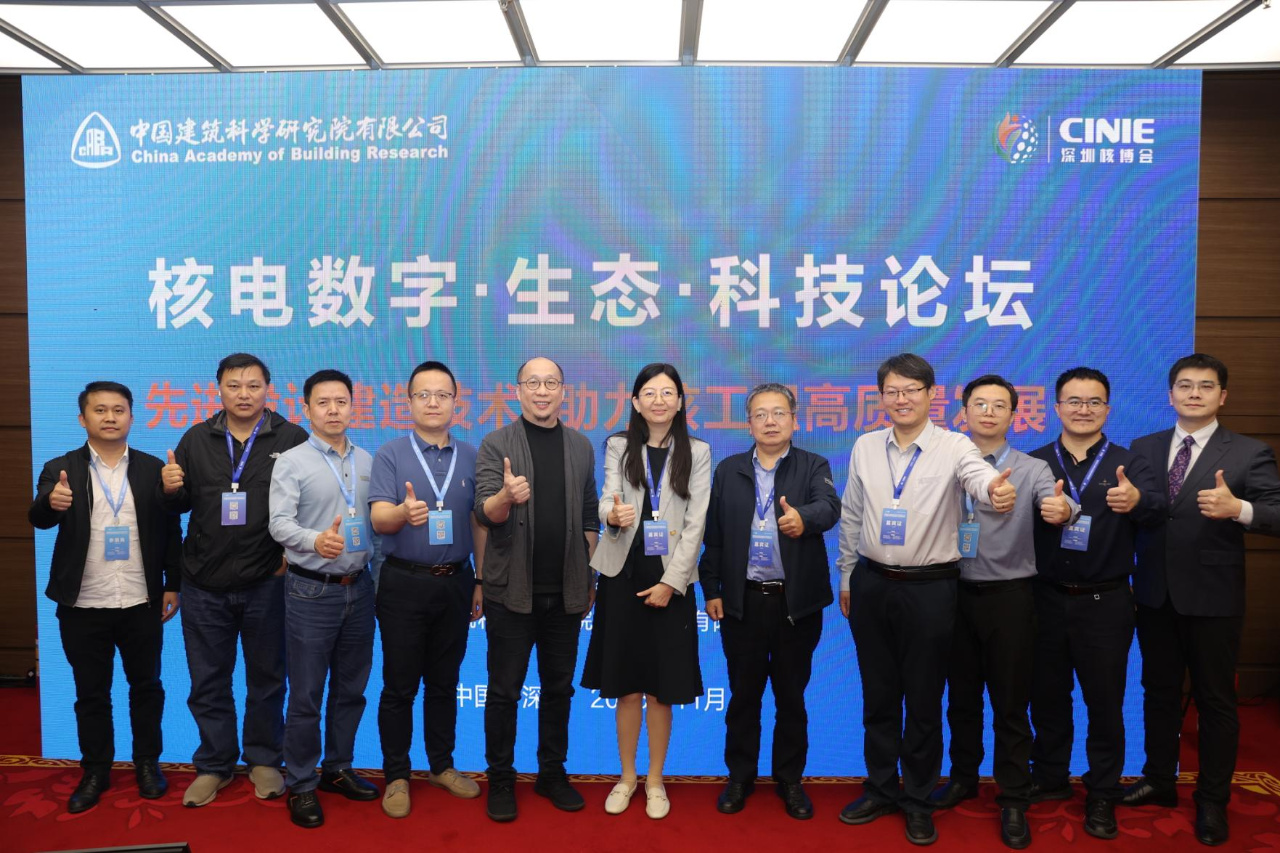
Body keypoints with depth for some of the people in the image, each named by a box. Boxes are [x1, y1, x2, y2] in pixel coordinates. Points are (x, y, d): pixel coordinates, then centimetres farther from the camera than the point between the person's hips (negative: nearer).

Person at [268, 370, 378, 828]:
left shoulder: (368, 461, 8)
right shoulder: (291, 461, -6)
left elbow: (377, 518, 10)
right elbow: (279, 523, -17)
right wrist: (315, 541, -34)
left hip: (359, 586, 4)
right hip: (312, 590, -4)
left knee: (351, 688, 14)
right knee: (306, 695, 4)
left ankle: (338, 768, 31)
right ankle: (301, 784, 18)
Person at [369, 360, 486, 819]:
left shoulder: (471, 457, 5)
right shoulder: (390, 455, -5)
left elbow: (479, 524, 9)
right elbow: (379, 518, -16)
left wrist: (481, 581, 8)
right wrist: (403, 513, -38)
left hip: (455, 582, 3)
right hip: (404, 583, -3)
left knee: (444, 682, 14)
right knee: (400, 685, 6)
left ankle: (442, 765, 29)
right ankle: (396, 775, 20)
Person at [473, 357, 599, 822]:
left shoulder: (581, 446, 7)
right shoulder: (496, 444, -3)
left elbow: (589, 517, 10)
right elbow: (485, 513, -12)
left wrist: (590, 577, 7)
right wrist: (506, 497, -34)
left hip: (565, 591, 3)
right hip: (512, 590, -3)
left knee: (558, 687, 13)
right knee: (504, 691, 7)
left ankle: (553, 773, 28)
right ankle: (500, 779, 21)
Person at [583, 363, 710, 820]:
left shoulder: (697, 452, 1)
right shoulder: (618, 446, 4)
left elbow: (695, 524, -3)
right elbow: (608, 500, -9)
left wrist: (670, 582, -10)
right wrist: (613, 514, -34)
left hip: (670, 580, -1)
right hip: (623, 576, 1)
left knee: (661, 689, 6)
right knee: (626, 686, 9)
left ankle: (655, 780, 24)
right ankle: (627, 777, 26)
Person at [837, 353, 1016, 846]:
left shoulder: (953, 447, -9)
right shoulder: (865, 447, 3)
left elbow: (981, 476, -30)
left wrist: (999, 491, -54)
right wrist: (846, 578, 15)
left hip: (929, 588, -3)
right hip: (871, 584, 4)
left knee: (923, 699, 9)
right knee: (877, 695, 15)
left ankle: (919, 800, 27)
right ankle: (881, 790, 33)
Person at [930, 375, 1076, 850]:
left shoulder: (1031, 469, -3)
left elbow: (1053, 504, -23)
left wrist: (1061, 510, -46)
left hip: (1007, 596, -2)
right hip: (955, 592, 2)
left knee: (1010, 702, 6)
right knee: (961, 695, 16)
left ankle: (1013, 800, 20)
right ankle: (963, 777, 35)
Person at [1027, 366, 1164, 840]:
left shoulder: (1128, 464, -2)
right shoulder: (1035, 463, 2)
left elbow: (1156, 508, -20)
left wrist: (1136, 500, -43)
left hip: (1104, 603, -1)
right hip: (1046, 599, 1)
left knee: (1104, 700, 8)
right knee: (1046, 695, 13)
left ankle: (1102, 794, 25)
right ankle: (1050, 778, 32)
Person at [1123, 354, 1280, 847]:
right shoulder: (1144, 448, 6)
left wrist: (1238, 509, -34)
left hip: (1213, 599, -3)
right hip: (1155, 595, 4)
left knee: (1215, 699, 9)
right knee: (1159, 691, 16)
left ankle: (1212, 801, 24)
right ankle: (1159, 780, 33)